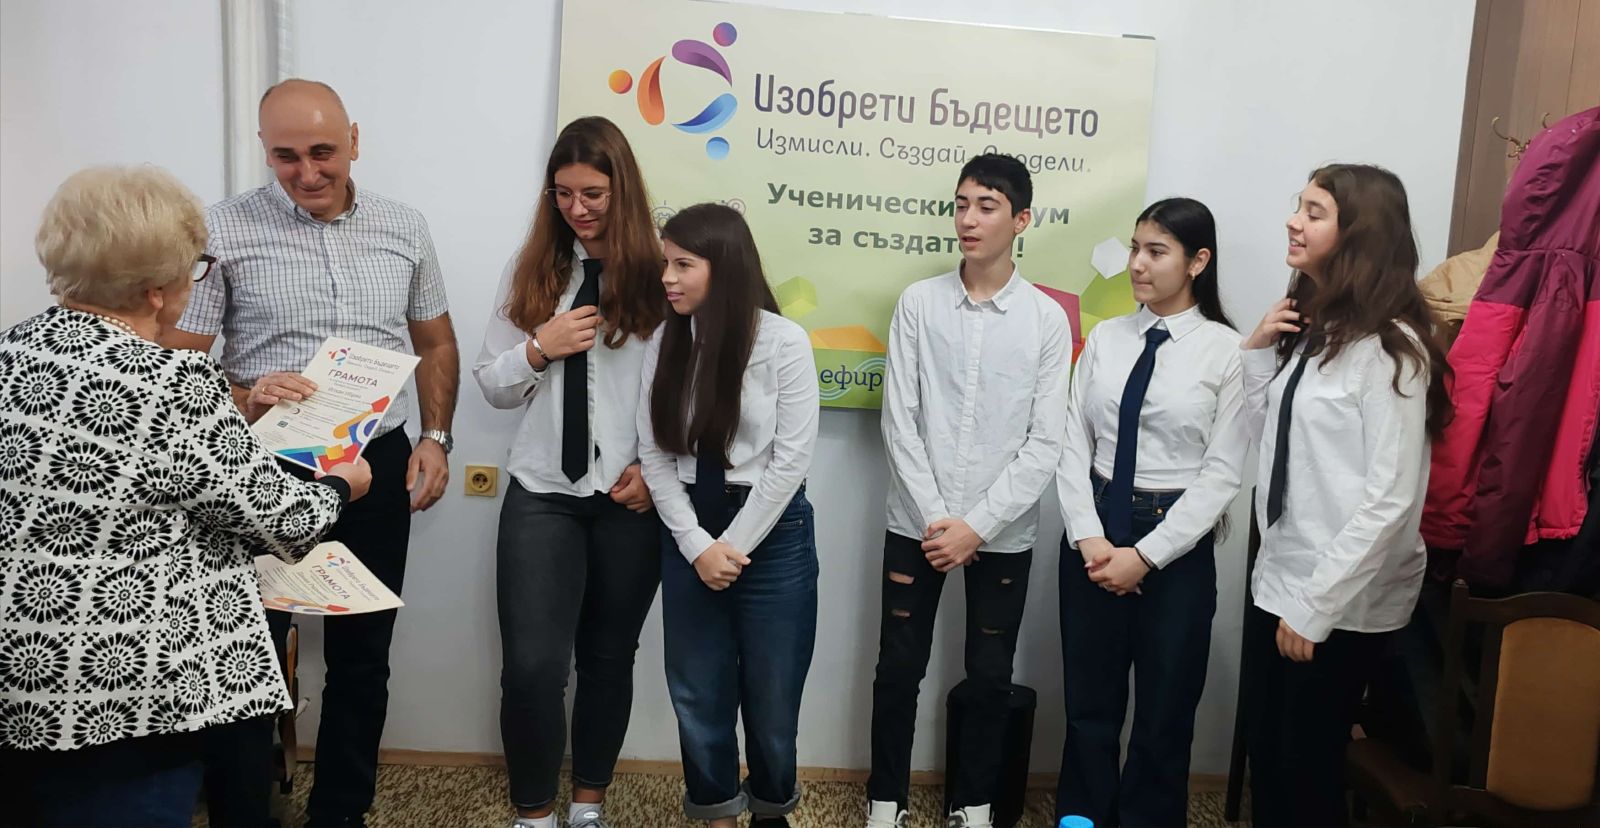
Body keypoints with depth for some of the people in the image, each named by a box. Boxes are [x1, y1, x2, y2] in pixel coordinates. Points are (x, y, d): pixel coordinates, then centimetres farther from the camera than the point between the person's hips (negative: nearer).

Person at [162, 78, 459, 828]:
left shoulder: (404, 228, 3)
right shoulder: (223, 230, -8)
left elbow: (435, 342, 12)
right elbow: (176, 362, -8)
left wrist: (436, 438, 1)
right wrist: (243, 400, -28)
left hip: (378, 467, 3)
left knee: (362, 656, 14)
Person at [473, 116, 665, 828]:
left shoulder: (656, 274, -5)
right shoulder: (530, 269, 5)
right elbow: (492, 385, 8)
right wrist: (539, 348, -10)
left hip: (631, 499, -1)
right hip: (543, 493, 1)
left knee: (609, 659, 13)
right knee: (531, 666, -5)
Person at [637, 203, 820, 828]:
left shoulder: (784, 341, -10)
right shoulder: (665, 341, 1)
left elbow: (792, 457, -11)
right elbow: (654, 454, -1)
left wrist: (733, 546, -11)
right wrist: (698, 545, -10)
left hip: (772, 534, -3)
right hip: (689, 535, 3)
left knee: (770, 693, 10)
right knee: (697, 692, 13)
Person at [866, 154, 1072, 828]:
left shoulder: (1047, 319, -3)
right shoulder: (918, 303, -2)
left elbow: (1045, 442, -5)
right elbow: (900, 421, -4)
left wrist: (977, 525, -12)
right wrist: (935, 516, -11)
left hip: (1003, 533, 0)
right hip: (918, 524, 0)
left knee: (989, 676, 11)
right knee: (899, 669, 9)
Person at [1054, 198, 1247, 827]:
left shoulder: (1227, 351, -7)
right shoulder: (1105, 338, 3)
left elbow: (1223, 473, -10)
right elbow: (1073, 443, 1)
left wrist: (1145, 555, -14)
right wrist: (1089, 536, -11)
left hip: (1177, 542, -3)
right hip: (1094, 529, 3)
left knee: (1165, 711, 12)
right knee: (1088, 703, 14)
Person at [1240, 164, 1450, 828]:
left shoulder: (1389, 345, -16)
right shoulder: (1307, 326, 10)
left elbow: (1392, 499, -19)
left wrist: (1315, 606, -17)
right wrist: (1258, 350, 2)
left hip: (1344, 603, -7)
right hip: (1278, 580, 7)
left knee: (1308, 769, 8)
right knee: (1264, 759, 15)